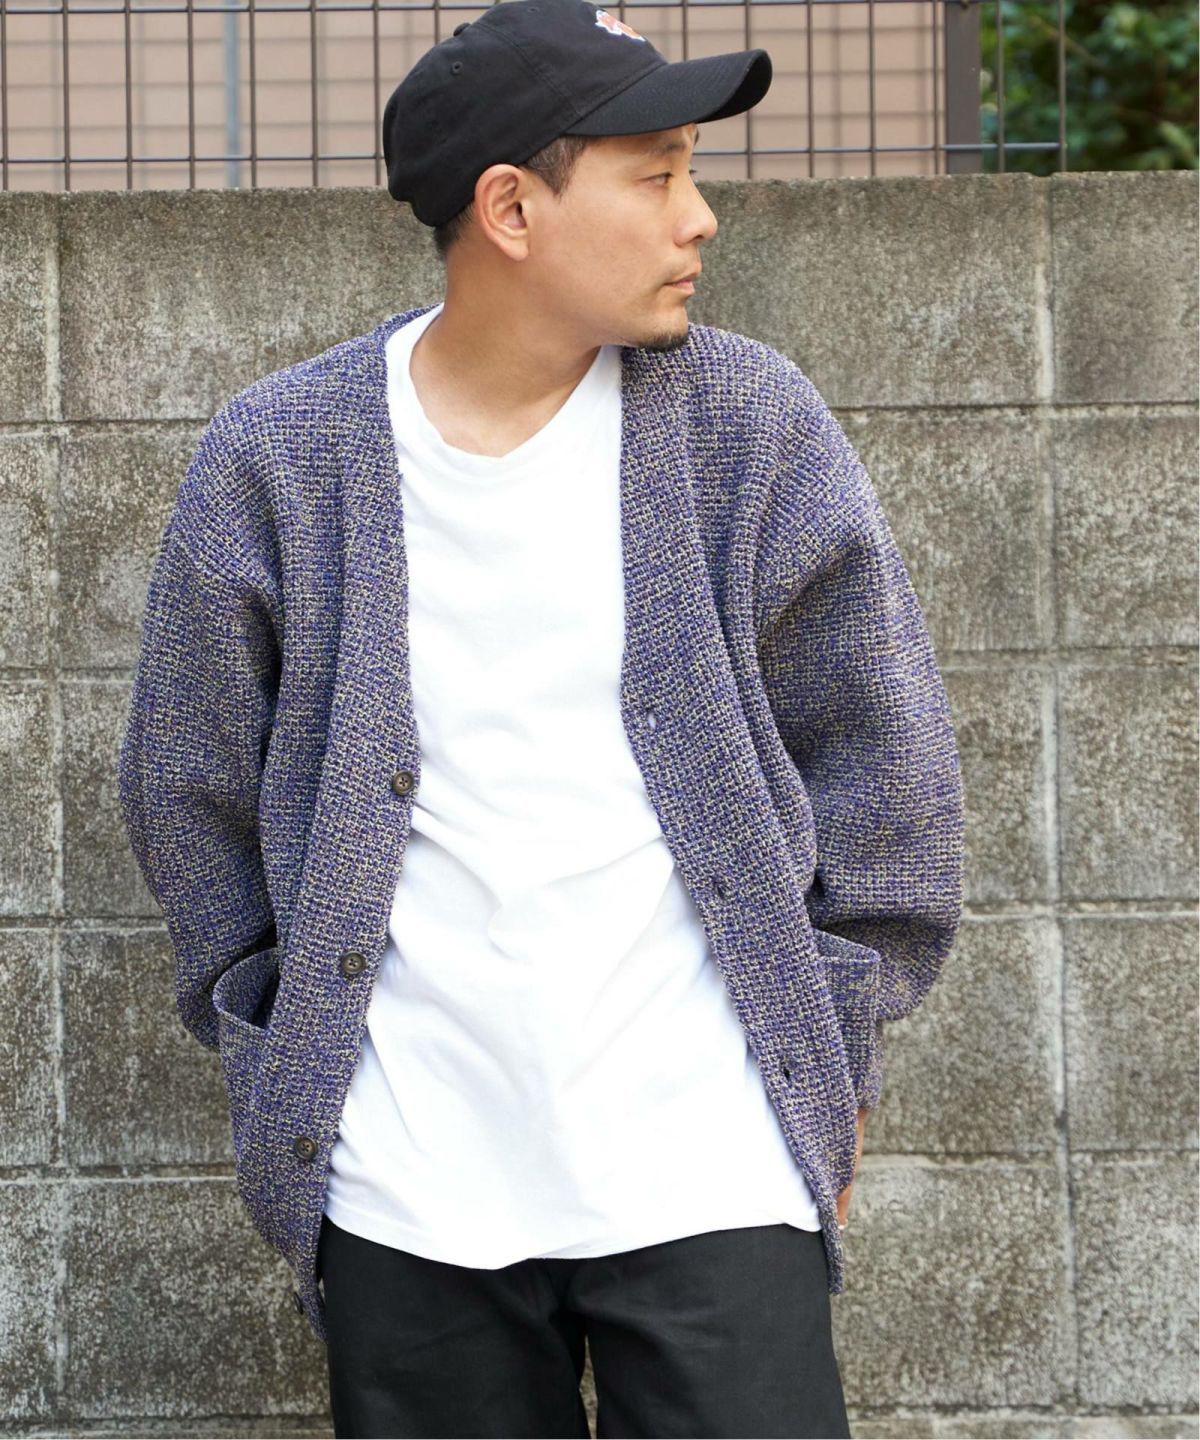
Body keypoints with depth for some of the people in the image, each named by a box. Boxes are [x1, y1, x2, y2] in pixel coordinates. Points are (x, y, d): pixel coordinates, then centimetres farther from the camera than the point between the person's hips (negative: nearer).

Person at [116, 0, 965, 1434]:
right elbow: (190, 791, 9)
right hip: (403, 1193, 0)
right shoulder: (276, 457, -1)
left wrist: (830, 1056, 4)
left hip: (706, 1167, 0)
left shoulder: (751, 424, 0)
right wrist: (280, 1062, 6)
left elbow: (881, 759, 5)